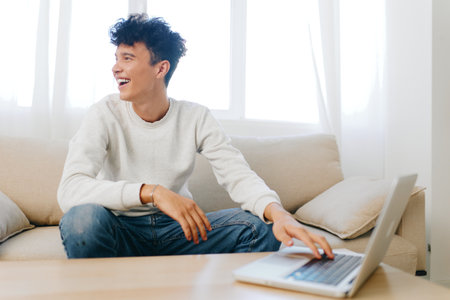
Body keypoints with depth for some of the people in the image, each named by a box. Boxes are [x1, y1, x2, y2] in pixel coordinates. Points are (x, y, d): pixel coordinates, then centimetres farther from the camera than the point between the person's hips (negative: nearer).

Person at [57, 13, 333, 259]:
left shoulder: (196, 118, -4)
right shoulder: (105, 114, -10)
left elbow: (238, 175, -12)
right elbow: (69, 189, -24)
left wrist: (278, 213, -34)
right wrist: (152, 192, -37)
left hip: (177, 230, 2)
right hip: (123, 229, -1)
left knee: (260, 225, -19)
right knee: (83, 217, -35)